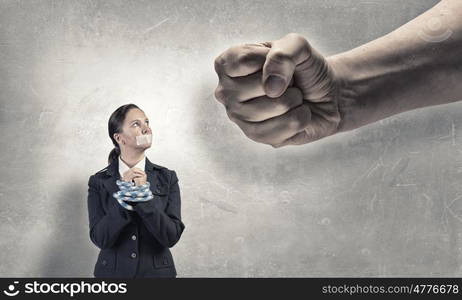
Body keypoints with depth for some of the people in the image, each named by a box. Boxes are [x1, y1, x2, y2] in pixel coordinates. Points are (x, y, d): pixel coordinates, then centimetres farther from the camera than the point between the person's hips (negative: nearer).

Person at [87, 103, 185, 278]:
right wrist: (123, 196, -23)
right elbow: (99, 239, -14)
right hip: (113, 272, -1)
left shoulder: (167, 178, -5)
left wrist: (144, 195, -22)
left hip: (157, 271, 1)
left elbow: (172, 236, -13)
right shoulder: (99, 182, -6)